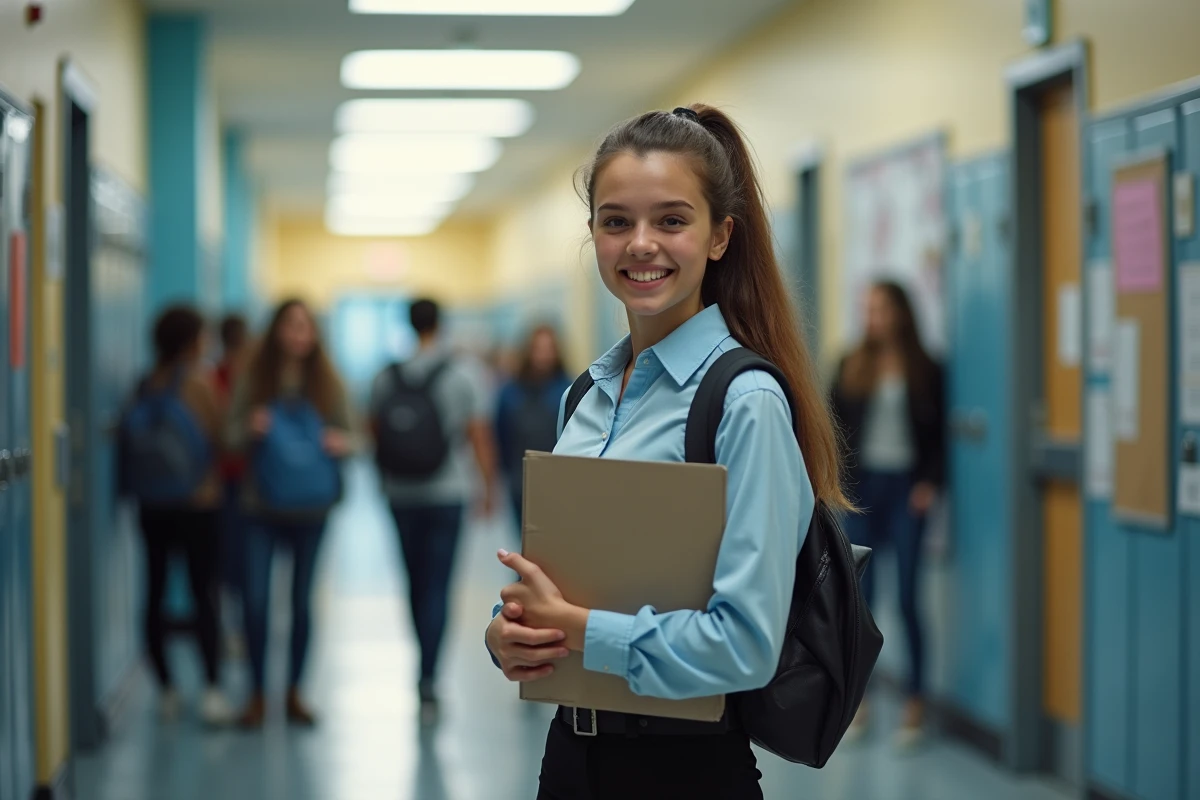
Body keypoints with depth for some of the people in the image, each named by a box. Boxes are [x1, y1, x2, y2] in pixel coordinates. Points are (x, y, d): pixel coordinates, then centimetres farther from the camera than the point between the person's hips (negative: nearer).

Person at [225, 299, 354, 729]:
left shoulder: (327, 383, 0)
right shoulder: (253, 381, -2)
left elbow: (347, 435, 6)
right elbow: (231, 438, 0)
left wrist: (341, 444, -16)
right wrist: (249, 430, -22)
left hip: (310, 505, 1)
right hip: (262, 506, -1)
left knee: (302, 601, 9)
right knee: (255, 600, -6)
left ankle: (294, 693, 22)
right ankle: (258, 695, 8)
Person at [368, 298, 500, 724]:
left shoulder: (386, 378, 0)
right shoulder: (461, 374, -7)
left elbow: (374, 431, 7)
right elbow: (480, 436, -8)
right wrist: (490, 487, 2)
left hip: (401, 495, 3)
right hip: (447, 494, -3)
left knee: (417, 582, 15)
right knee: (437, 587, -3)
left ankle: (429, 671, 26)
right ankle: (427, 679, -12)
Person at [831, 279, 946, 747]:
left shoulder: (925, 371, 2)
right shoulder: (852, 367, 7)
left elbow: (938, 434, 2)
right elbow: (835, 426, 6)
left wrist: (930, 483, -9)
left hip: (905, 486, -2)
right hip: (862, 485, 2)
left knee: (907, 598, -2)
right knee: (859, 595, 2)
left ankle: (916, 701, 6)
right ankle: (858, 699, 10)